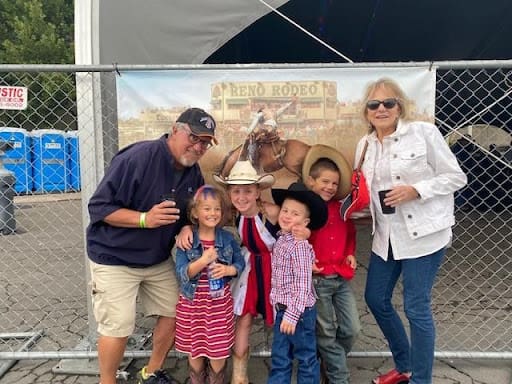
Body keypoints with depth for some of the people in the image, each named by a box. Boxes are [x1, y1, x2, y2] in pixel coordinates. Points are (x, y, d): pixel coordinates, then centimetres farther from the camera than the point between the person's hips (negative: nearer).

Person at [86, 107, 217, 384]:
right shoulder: (138, 157, -25)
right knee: (118, 328, -4)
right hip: (115, 258, -7)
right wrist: (144, 219, -33)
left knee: (175, 313, 10)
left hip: (159, 260, 7)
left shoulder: (194, 173, -2)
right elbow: (98, 207, -22)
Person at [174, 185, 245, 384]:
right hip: (193, 303, -1)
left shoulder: (227, 238, -3)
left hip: (220, 302, 1)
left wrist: (228, 270, -16)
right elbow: (181, 273, -14)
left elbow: (240, 263, 4)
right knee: (195, 350, 14)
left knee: (218, 351, 9)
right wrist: (203, 261, -29)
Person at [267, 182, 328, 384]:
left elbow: (303, 284, -23)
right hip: (283, 310, 8)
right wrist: (280, 309, 12)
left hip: (298, 311, -8)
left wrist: (292, 315, -24)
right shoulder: (280, 240, 6)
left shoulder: (299, 245, -19)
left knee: (306, 359, 11)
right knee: (279, 359, 17)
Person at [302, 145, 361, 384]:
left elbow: (350, 234, 23)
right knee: (327, 334, 7)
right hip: (316, 279, -6)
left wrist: (350, 254, 8)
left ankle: (331, 363, 37)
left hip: (342, 278, 6)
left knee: (351, 330, 12)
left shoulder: (340, 208, 8)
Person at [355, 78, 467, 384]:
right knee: (376, 299, 13)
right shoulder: (365, 145, 9)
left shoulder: (424, 132, -8)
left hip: (422, 233, -6)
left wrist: (415, 190, -19)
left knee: (417, 308, 0)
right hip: (386, 235, 7)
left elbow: (456, 177, -7)